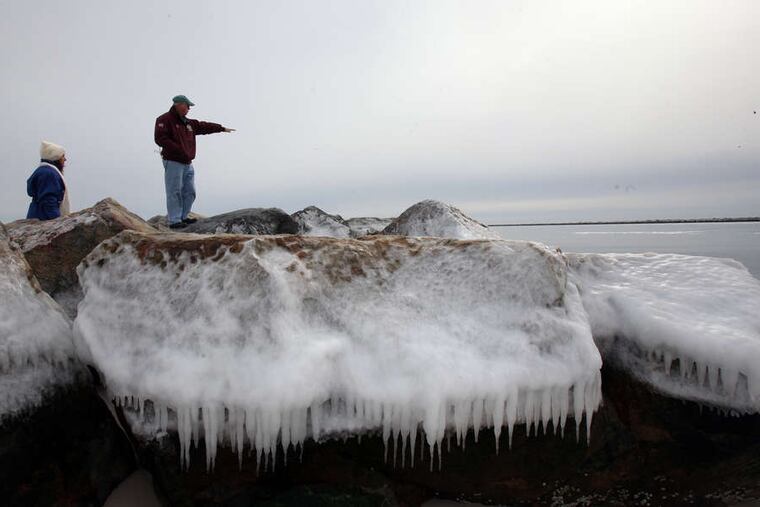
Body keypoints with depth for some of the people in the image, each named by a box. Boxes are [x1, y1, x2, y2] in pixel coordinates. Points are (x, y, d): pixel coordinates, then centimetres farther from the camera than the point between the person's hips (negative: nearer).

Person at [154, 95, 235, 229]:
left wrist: (222, 128, 26)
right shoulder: (164, 120, -6)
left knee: (190, 192, 10)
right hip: (173, 163, -9)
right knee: (175, 192, -6)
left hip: (188, 164, 9)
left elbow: (204, 126, 25)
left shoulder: (188, 123, 18)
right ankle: (174, 220, -2)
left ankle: (183, 217, 19)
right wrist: (179, 150, -21)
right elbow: (160, 138, -16)